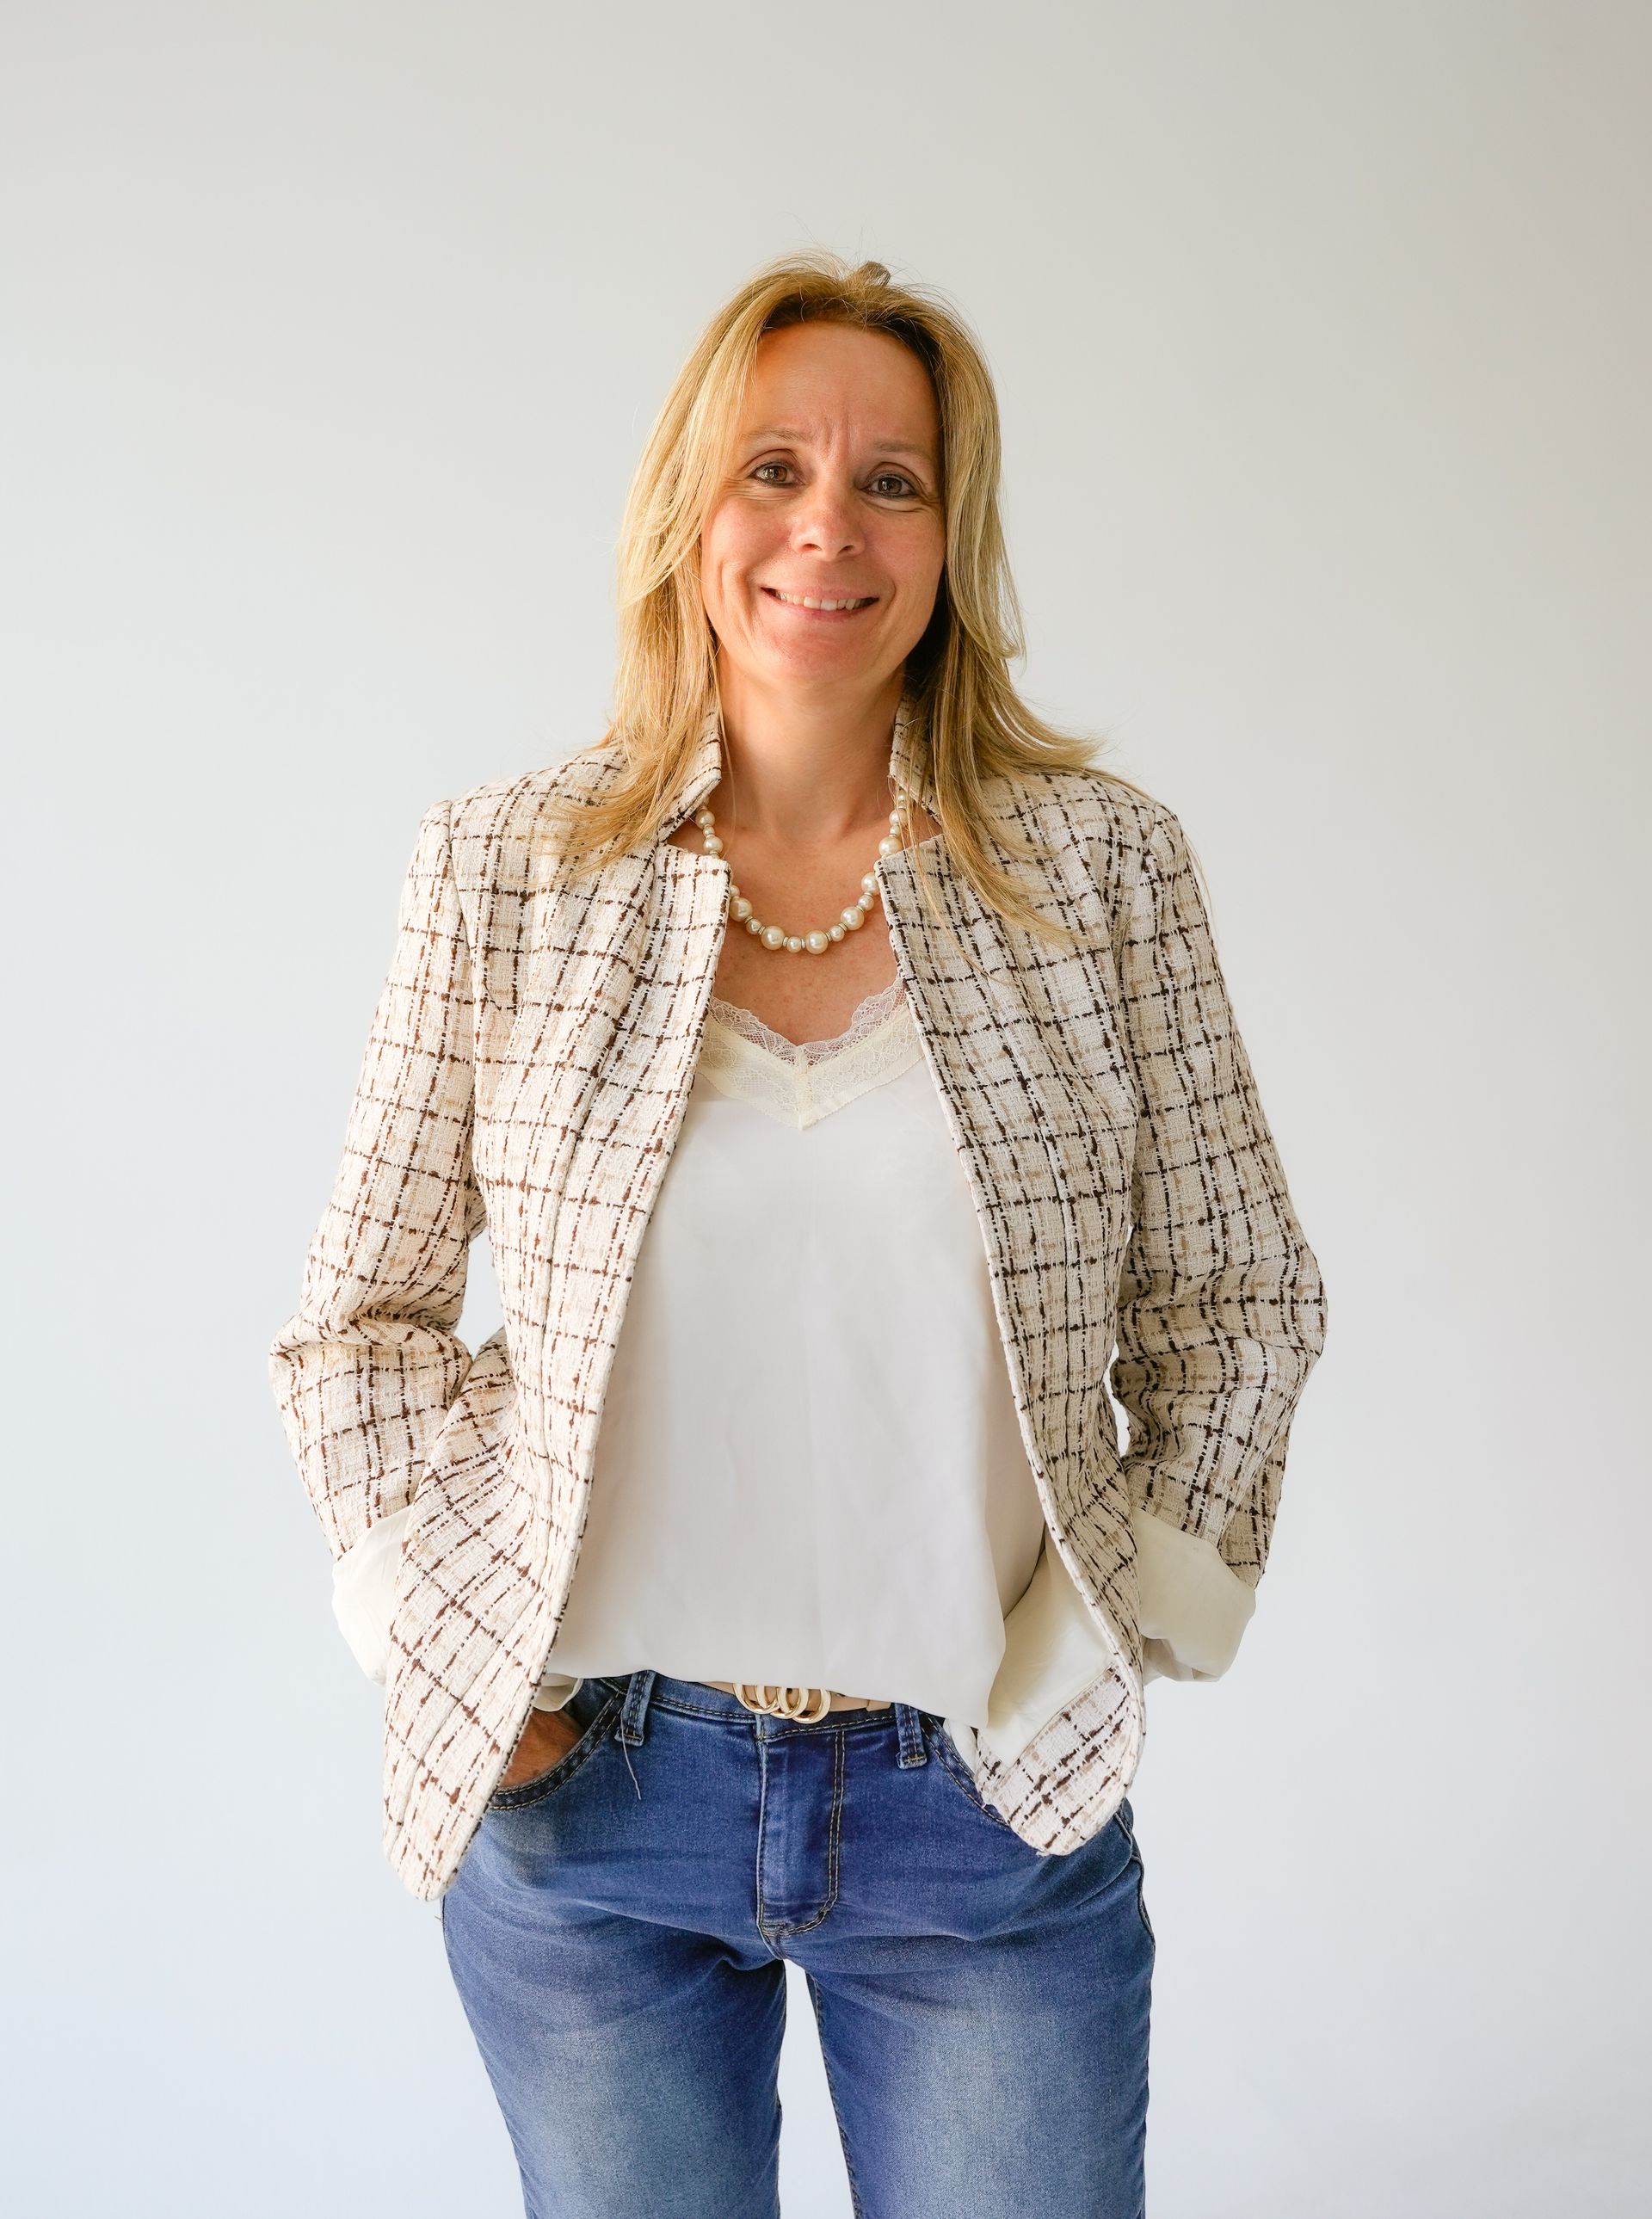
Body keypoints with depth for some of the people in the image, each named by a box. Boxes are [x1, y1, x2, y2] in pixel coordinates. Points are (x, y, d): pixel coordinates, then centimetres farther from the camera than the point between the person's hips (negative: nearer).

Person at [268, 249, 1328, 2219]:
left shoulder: (1099, 859, -3)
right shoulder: (504, 869, -3)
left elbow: (1238, 1300, 4)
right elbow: (357, 1320, 4)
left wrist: (1127, 1631, -2)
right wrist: (455, 1653, -4)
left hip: (996, 1803, 0)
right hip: (586, 1802, 1)